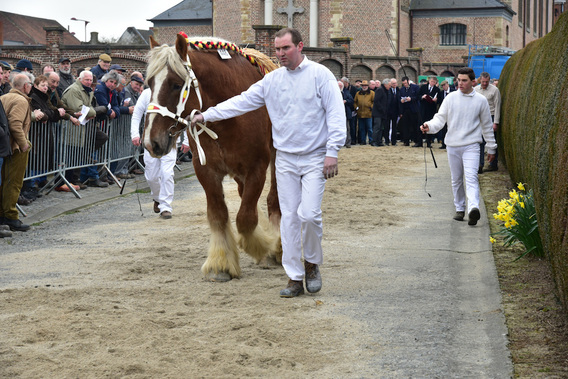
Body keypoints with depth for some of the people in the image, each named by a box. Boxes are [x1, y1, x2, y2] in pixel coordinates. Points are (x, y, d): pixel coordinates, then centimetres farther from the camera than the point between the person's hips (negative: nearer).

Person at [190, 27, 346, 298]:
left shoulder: (320, 74, -6)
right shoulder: (271, 80, 7)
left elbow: (335, 114, -9)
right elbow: (242, 102, 8)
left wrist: (332, 152, -15)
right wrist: (207, 114, 1)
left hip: (315, 158, -4)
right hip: (285, 159, 4)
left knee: (309, 214, -13)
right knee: (289, 217, 3)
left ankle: (312, 263, 13)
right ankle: (295, 278, 11)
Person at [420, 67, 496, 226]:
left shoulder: (481, 100, 3)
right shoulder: (451, 98, 4)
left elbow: (487, 126, 10)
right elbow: (440, 118, 2)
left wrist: (491, 148, 13)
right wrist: (429, 126, -20)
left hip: (471, 145, -3)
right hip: (452, 145, 3)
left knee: (471, 177, -19)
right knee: (456, 180, 11)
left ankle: (473, 208, -33)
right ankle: (460, 209, 23)